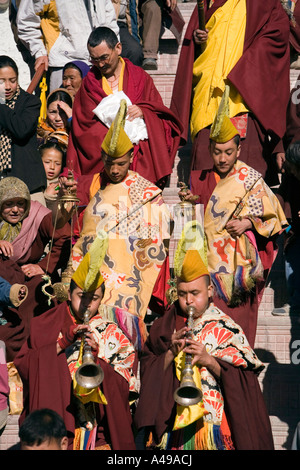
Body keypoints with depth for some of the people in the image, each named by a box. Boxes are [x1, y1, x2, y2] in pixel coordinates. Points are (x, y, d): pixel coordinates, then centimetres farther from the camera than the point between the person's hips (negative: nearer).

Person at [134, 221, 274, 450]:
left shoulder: (226, 328, 2)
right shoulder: (165, 326, 11)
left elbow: (245, 378, -4)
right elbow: (147, 370, 5)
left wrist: (209, 360, -16)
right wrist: (171, 353, -11)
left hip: (213, 421, -2)